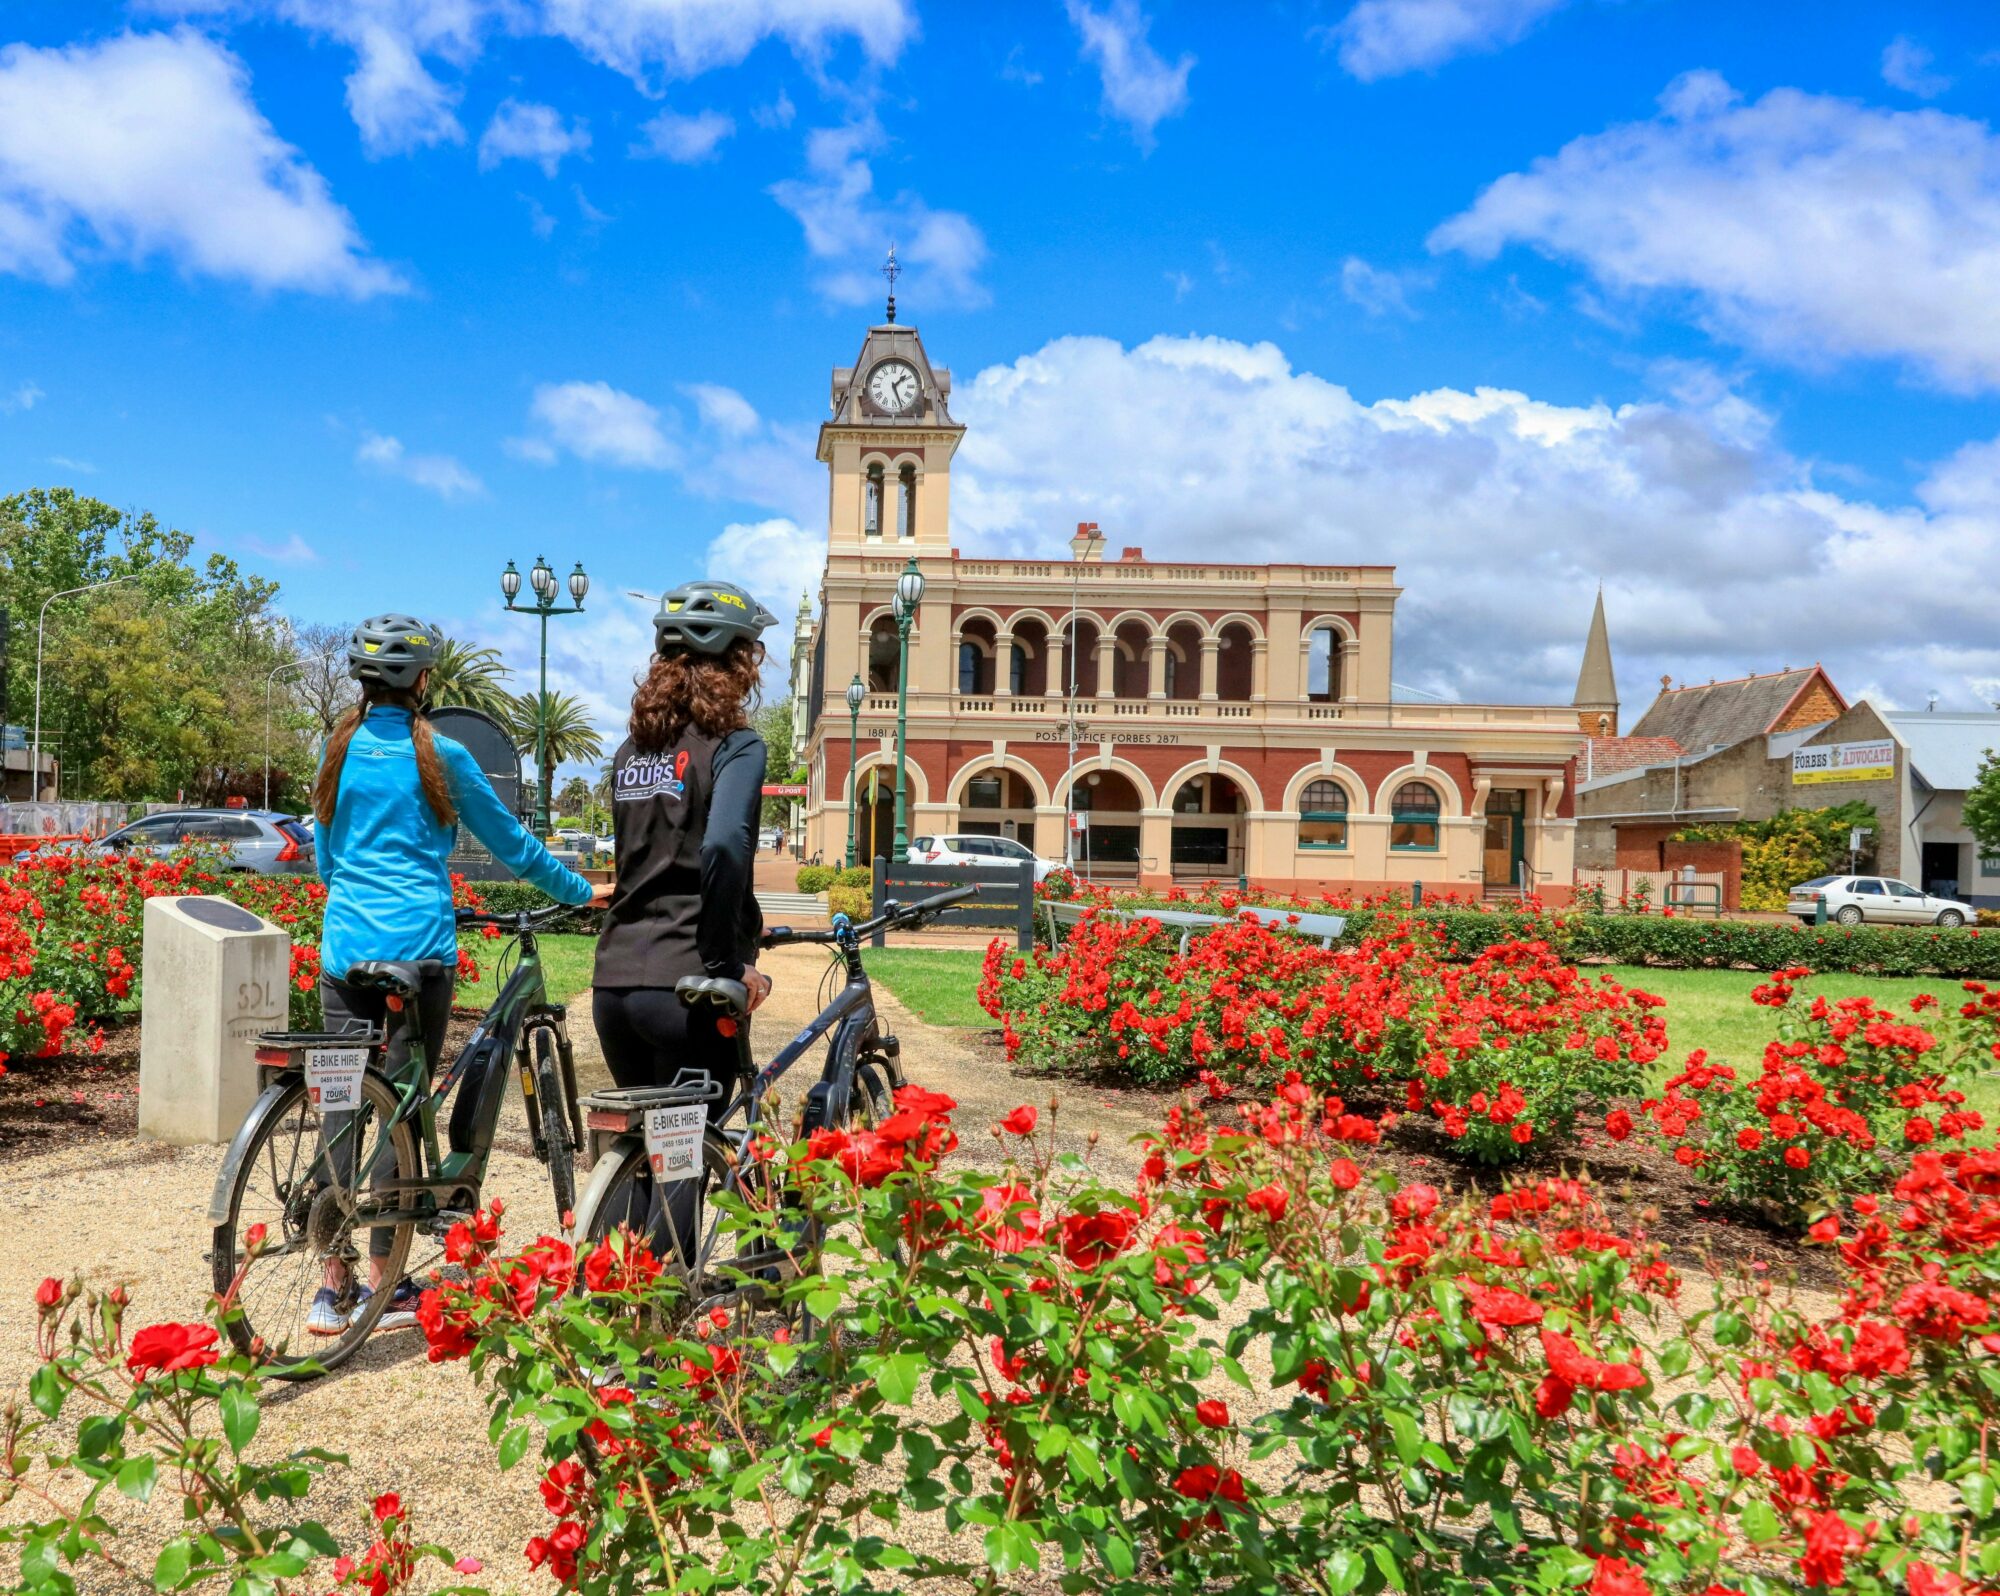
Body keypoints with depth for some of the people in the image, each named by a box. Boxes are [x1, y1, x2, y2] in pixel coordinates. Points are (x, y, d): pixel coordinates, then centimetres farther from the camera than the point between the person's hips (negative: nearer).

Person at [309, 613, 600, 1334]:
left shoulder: (341, 751, 9)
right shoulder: (439, 755, -3)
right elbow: (513, 846, 4)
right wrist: (584, 892, 16)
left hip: (345, 945, 4)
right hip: (418, 947, -4)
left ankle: (333, 1286, 10)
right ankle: (381, 1285, 8)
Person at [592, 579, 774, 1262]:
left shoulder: (632, 749, 14)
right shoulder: (732, 743, -8)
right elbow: (723, 848, -25)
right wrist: (730, 963, -17)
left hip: (615, 980, 7)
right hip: (684, 983, -7)